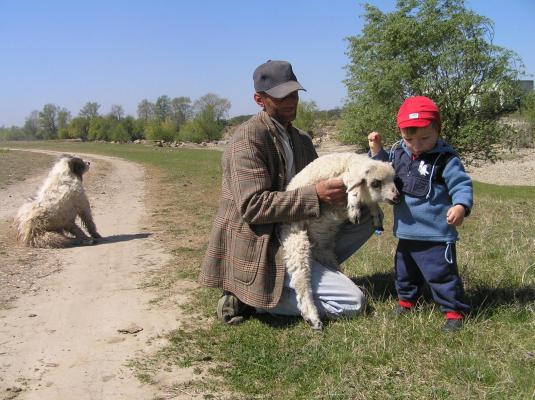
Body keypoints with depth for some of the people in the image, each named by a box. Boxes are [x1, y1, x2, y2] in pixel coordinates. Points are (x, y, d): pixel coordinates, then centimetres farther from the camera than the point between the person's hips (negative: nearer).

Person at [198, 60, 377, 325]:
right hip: (259, 250, -9)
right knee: (352, 302, -12)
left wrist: (339, 188, -5)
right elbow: (253, 206, -24)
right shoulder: (248, 139, -17)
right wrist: (315, 195, -27)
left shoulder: (300, 140, 11)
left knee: (363, 219, 3)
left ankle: (311, 271, 1)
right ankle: (253, 299, -5)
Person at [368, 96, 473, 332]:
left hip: (436, 235, -7)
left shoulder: (445, 159, -15)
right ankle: (406, 300, 44)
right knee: (405, 271, 23)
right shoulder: (398, 153, 3)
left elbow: (461, 185, -15)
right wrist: (377, 151, 3)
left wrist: (461, 206, -33)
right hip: (406, 232, 7)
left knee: (441, 273, 0)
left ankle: (454, 311, 16)